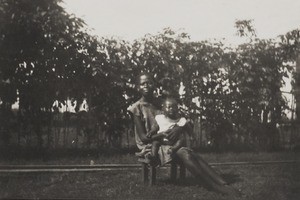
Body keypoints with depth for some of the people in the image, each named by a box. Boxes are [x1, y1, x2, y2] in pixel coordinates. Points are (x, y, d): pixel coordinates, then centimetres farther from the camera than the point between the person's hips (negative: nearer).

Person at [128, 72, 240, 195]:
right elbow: (143, 137, -11)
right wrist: (165, 136, -17)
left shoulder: (160, 103, 12)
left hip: (166, 143, 5)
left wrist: (179, 128, -16)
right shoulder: (136, 108, -5)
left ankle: (222, 185, -36)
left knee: (193, 156, -23)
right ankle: (213, 186, -33)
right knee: (184, 154, -30)